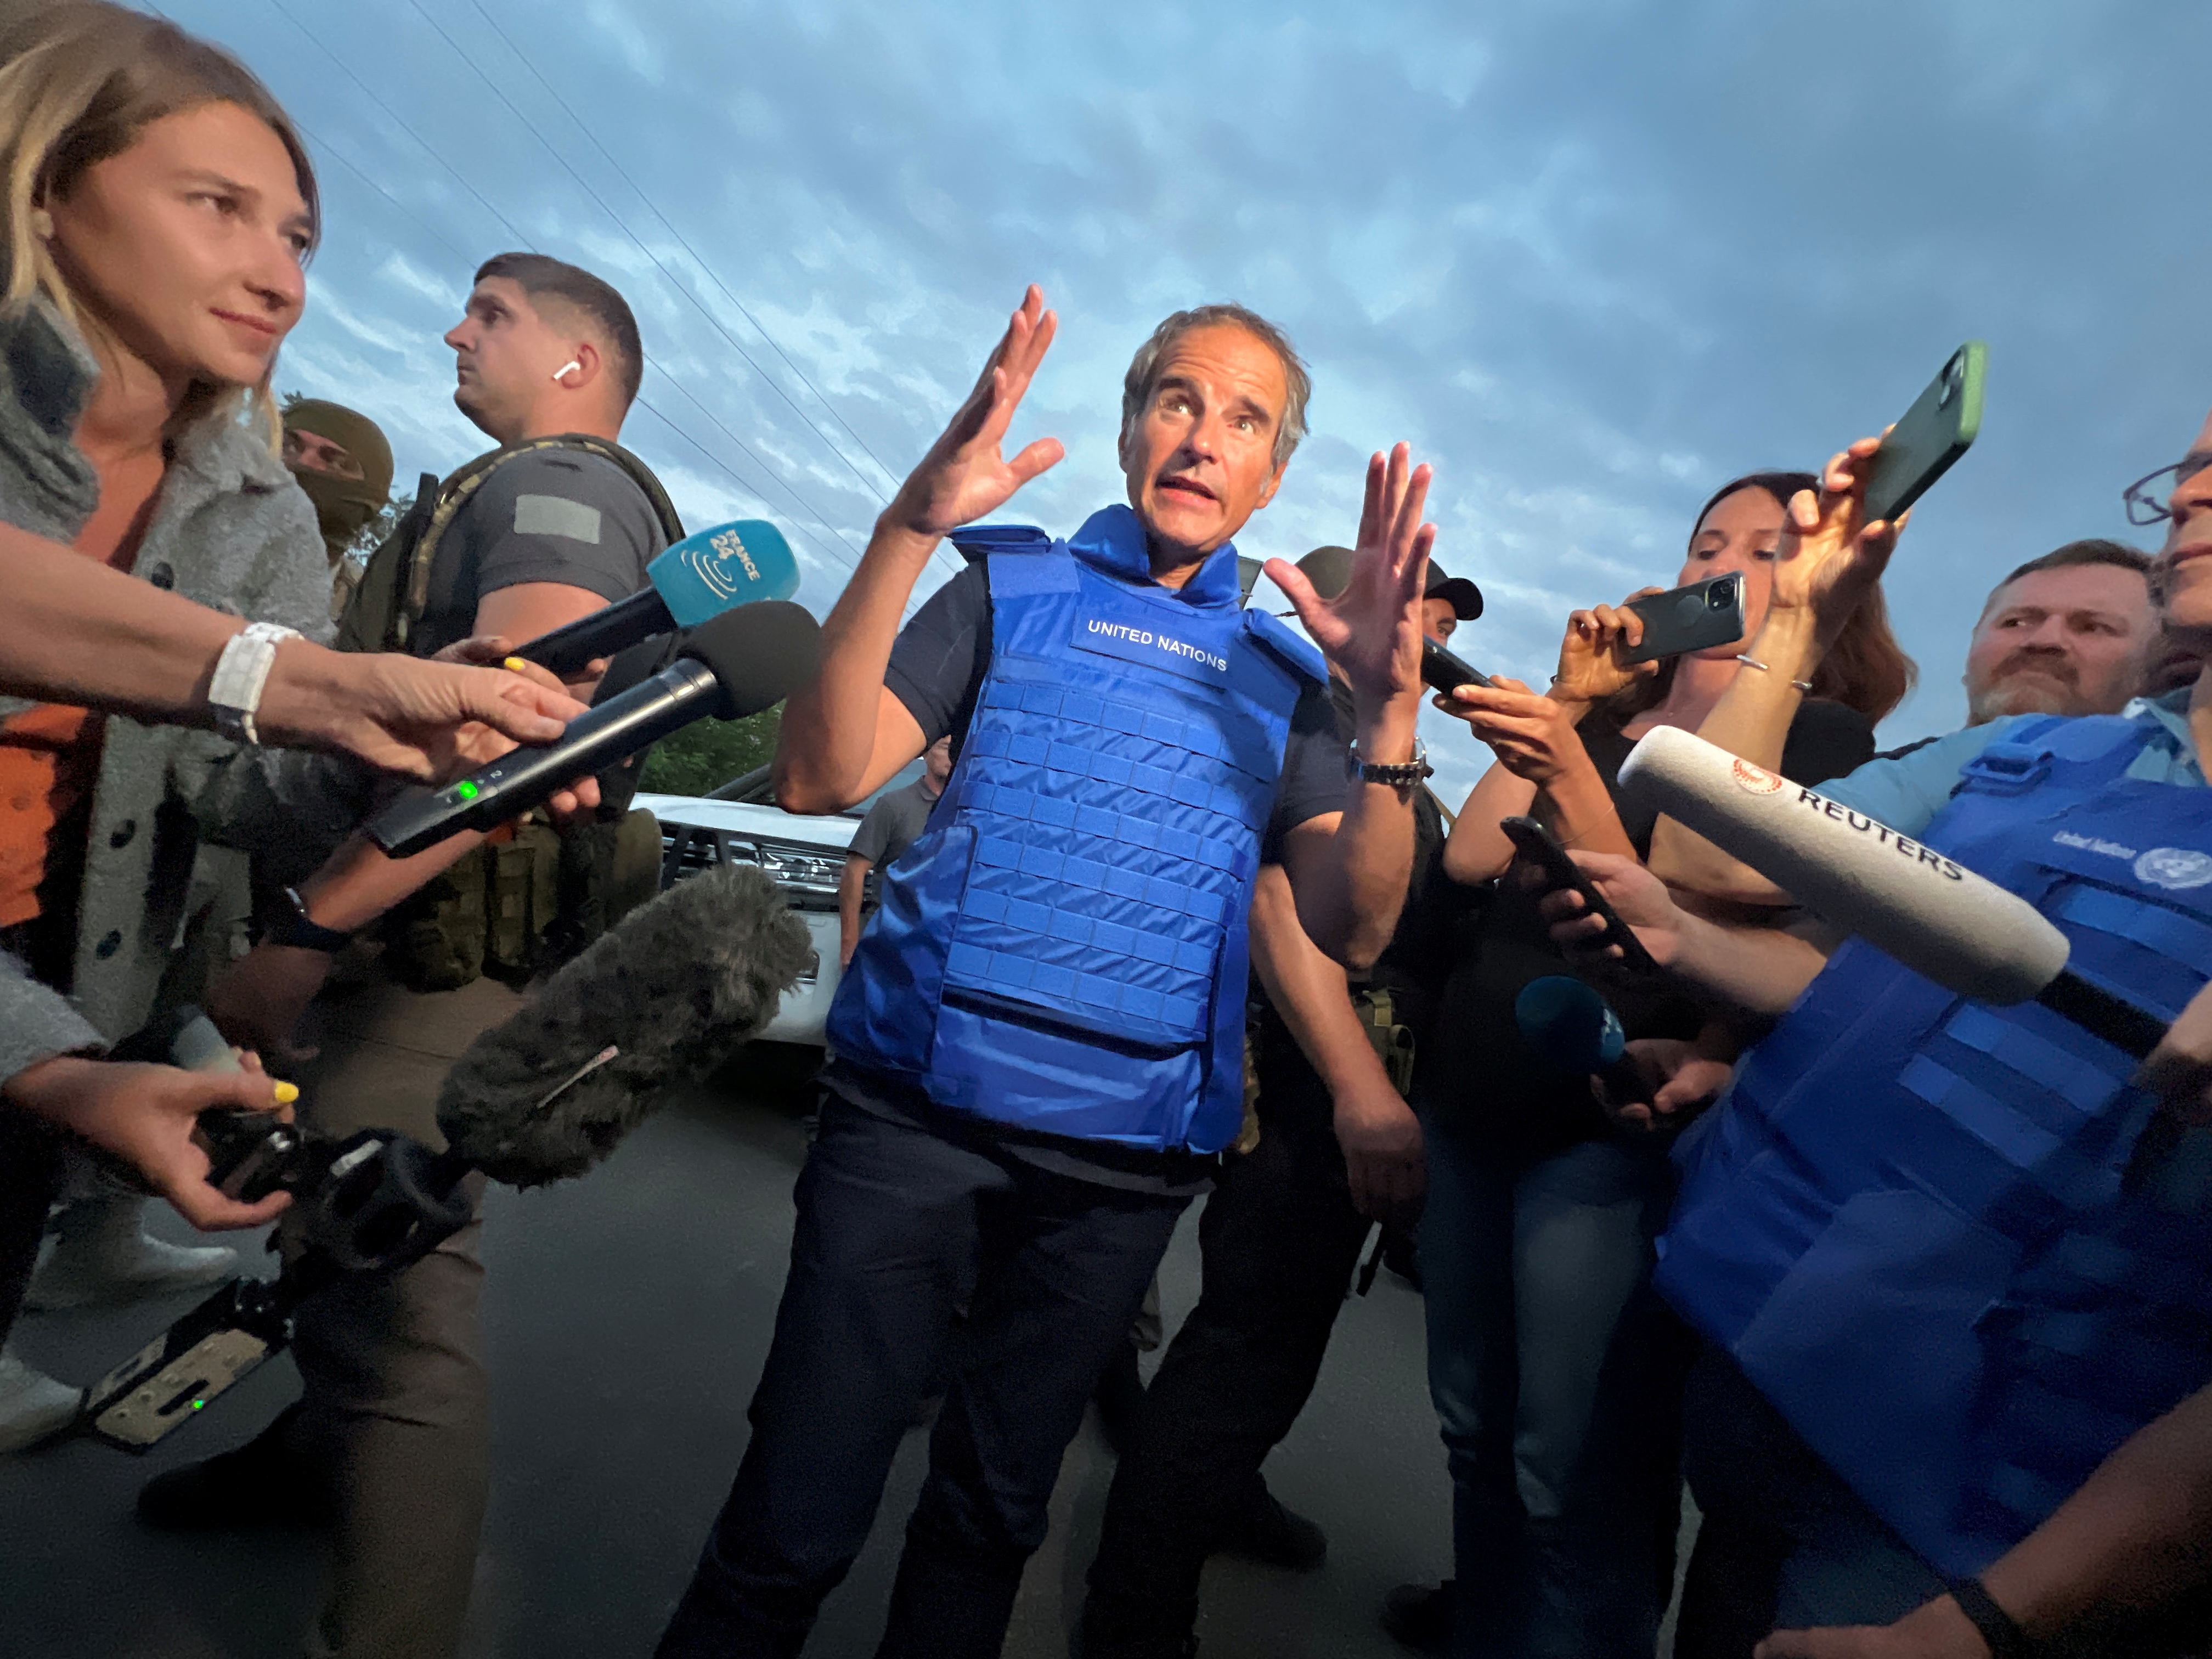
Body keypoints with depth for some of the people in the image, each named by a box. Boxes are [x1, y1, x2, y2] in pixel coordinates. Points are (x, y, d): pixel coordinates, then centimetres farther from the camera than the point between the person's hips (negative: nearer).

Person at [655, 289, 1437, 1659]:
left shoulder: (1284, 672, 9)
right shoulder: (1013, 585, 5)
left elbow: (1352, 928, -2)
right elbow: (823, 777, -9)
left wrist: (1391, 707, -15)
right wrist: (910, 527, -18)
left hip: (1126, 1155, 2)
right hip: (920, 1100, -1)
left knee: (995, 1510, 18)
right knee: (798, 1511, 4)